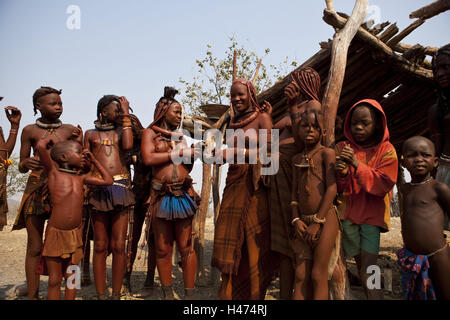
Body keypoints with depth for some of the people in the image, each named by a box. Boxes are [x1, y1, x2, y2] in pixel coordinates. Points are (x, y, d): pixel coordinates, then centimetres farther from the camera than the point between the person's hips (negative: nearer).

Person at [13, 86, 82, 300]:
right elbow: (21, 167, 7)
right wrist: (27, 163, -16)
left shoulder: (70, 130, 7)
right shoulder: (30, 131, 5)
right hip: (36, 191, -1)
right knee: (35, 248, 1)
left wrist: (78, 142, -9)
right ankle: (32, 295, 9)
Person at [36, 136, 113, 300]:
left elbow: (108, 181, 12)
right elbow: (40, 147, -19)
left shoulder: (81, 178, 8)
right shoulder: (54, 172, -6)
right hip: (55, 232, -4)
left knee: (71, 277, 12)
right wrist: (50, 139, 2)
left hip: (75, 233, 4)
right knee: (54, 279, 6)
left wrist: (94, 160, 13)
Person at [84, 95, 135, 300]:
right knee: (100, 245, 1)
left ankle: (116, 294, 7)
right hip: (98, 189, 0)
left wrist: (126, 115, 2)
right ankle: (101, 295, 9)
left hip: (121, 188, 0)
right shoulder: (91, 134, 19)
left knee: (119, 245, -2)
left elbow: (128, 145, -5)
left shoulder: (122, 130, 17)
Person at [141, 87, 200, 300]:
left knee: (186, 246, 0)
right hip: (160, 195, -2)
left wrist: (192, 155, -1)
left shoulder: (180, 136, 19)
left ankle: (189, 294, 7)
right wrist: (178, 153, -4)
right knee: (163, 248, 5)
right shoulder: (150, 133, 8)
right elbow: (148, 158, -10)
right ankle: (167, 293, 18)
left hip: (183, 194, 2)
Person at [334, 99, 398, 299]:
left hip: (373, 213, -2)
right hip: (348, 212, 2)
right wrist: (341, 174, -22)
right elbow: (337, 189, 2)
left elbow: (383, 185, -13)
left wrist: (357, 165, -23)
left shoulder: (386, 151, -2)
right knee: (360, 264, 5)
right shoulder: (342, 148, 3)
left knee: (368, 267, -11)